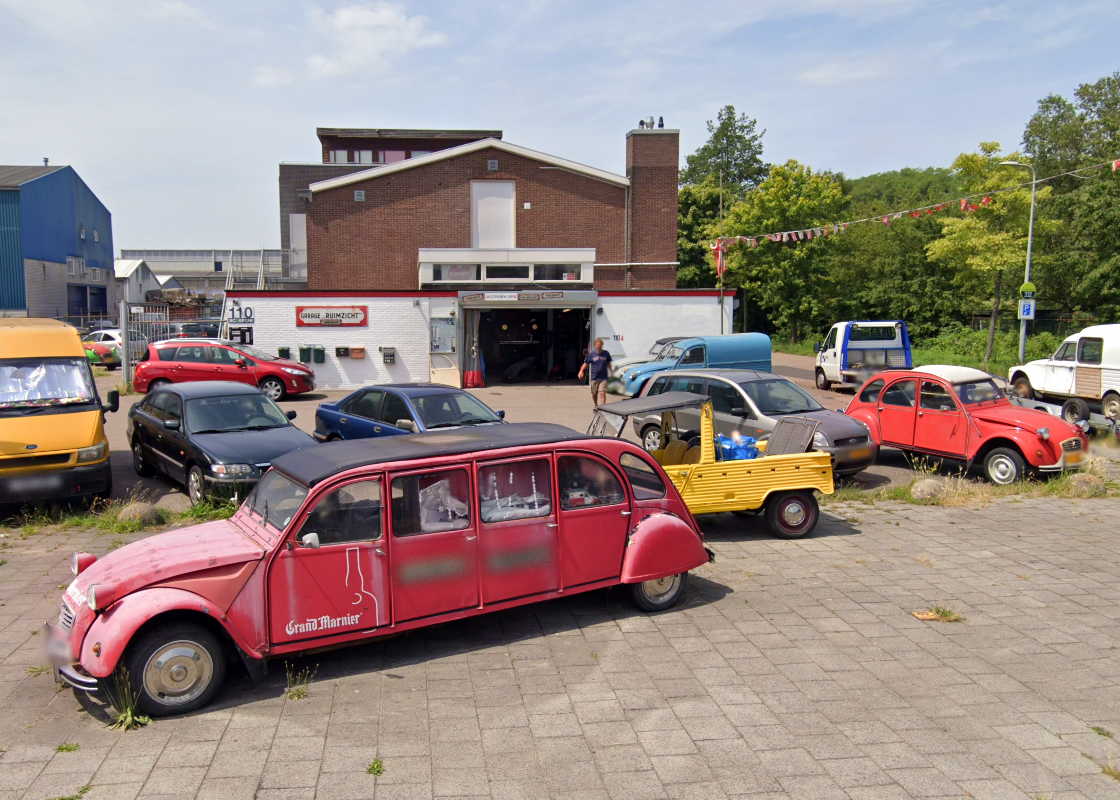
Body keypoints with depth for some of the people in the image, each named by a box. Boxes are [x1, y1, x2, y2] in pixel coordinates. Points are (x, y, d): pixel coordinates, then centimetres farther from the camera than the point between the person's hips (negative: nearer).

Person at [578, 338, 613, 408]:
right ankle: (596, 406, 40)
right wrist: (581, 371, -11)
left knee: (602, 393, -16)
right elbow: (586, 363, 2)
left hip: (603, 378, -1)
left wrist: (611, 371, 23)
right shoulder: (591, 354, -4)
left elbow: (608, 363, 15)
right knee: (594, 394, 14)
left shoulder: (606, 354, -2)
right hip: (594, 378, 1)